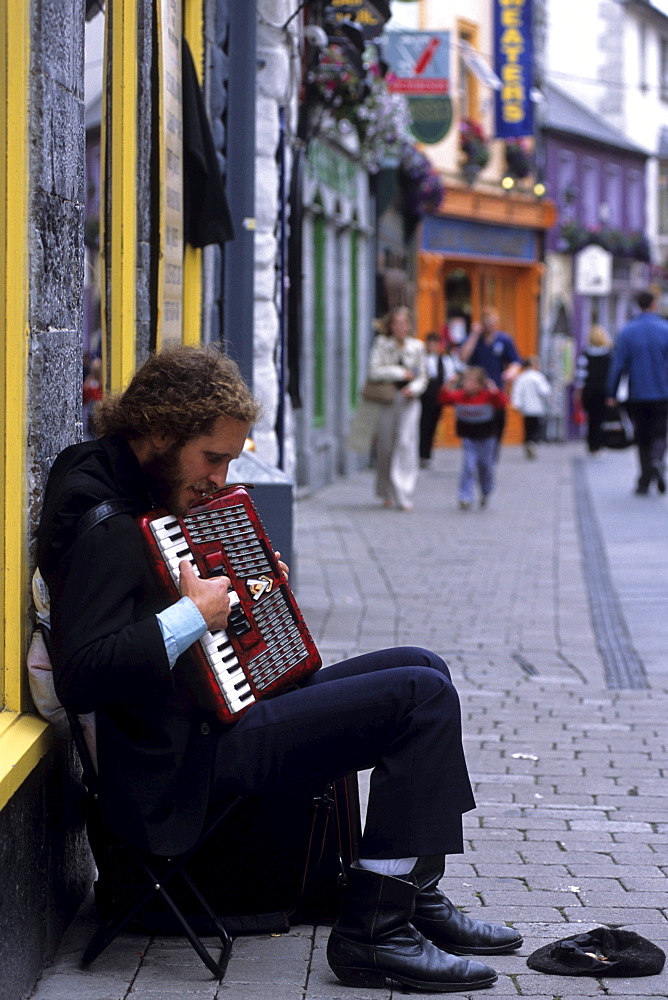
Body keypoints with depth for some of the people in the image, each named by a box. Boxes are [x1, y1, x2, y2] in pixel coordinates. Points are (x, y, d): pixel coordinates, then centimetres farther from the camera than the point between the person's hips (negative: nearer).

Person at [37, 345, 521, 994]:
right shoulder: (102, 521, -21)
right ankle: (375, 929, -12)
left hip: (225, 706, 11)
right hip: (189, 760, -11)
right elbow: (80, 677, -31)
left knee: (421, 667, 14)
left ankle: (418, 896, 16)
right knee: (423, 694, -15)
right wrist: (192, 616, -27)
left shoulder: (137, 486, 11)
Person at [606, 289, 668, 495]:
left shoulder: (627, 332, -2)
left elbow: (618, 364, -3)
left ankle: (644, 482, 7)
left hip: (637, 396, 1)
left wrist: (612, 394, 2)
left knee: (642, 438, 10)